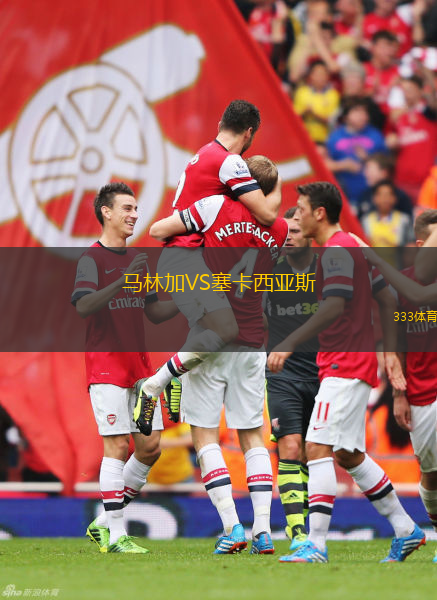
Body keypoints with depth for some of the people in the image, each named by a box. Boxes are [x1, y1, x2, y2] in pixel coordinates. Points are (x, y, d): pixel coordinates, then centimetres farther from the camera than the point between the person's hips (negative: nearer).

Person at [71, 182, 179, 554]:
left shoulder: (137, 259, 17)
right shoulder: (92, 258, -7)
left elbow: (154, 312, 22)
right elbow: (83, 306, -22)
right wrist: (122, 281, -32)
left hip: (139, 364, 8)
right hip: (106, 363, -8)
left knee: (151, 445, 3)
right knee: (118, 445, -11)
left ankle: (106, 522, 14)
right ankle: (114, 535, -7)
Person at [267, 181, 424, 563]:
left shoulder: (336, 250, -13)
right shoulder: (351, 247, 18)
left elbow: (335, 307, -26)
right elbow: (386, 297, 21)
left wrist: (289, 345, -29)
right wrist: (389, 350, 23)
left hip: (344, 366, -11)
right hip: (355, 365, 11)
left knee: (319, 448, -15)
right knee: (349, 455, 16)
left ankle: (316, 545, -20)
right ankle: (406, 529, 21)